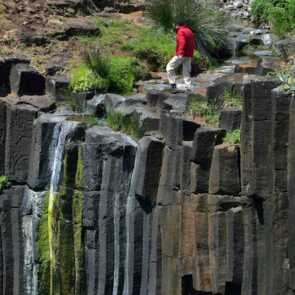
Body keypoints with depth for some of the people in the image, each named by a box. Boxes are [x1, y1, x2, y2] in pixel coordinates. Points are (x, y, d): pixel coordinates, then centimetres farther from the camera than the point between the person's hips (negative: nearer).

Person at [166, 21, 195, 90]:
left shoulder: (181, 31, -9)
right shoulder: (190, 31, 17)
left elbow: (182, 42, -26)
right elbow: (193, 44, 22)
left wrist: (180, 52, -35)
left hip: (182, 55, -8)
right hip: (189, 55, 8)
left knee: (169, 67, 2)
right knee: (186, 72, 11)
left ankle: (173, 84, -5)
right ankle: (189, 87, 5)